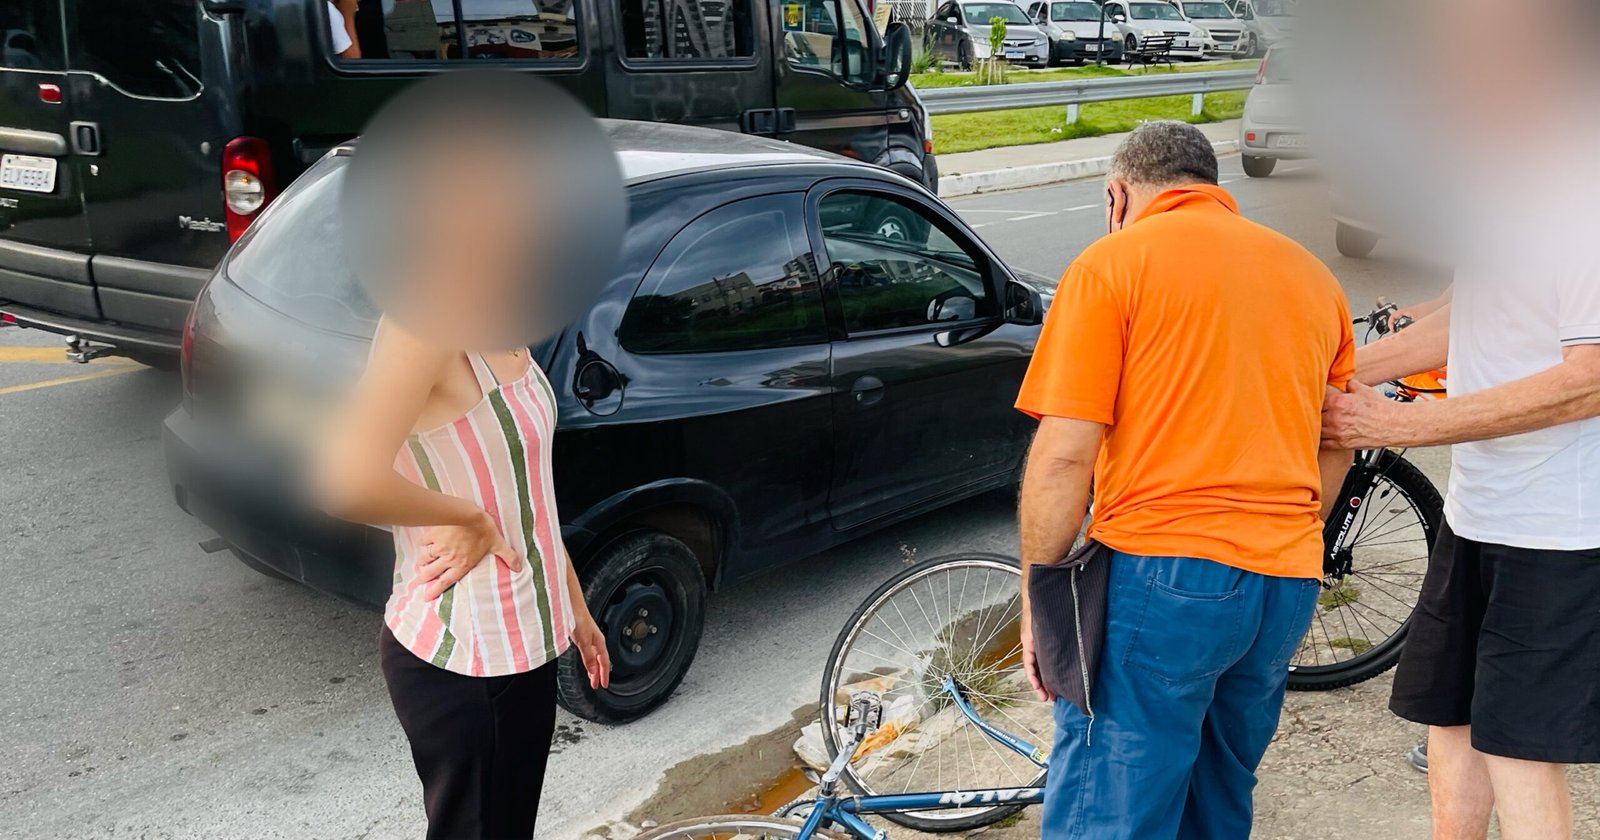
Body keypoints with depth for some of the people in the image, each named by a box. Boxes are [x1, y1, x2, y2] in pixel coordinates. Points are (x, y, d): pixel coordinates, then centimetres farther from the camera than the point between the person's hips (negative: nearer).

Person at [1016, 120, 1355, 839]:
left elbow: (1063, 456, -11)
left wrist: (1038, 601, -3)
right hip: (1287, 586, 7)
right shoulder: (1310, 273, 17)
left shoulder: (1113, 263, -3)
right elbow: (1335, 451, 21)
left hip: (1159, 573, -7)